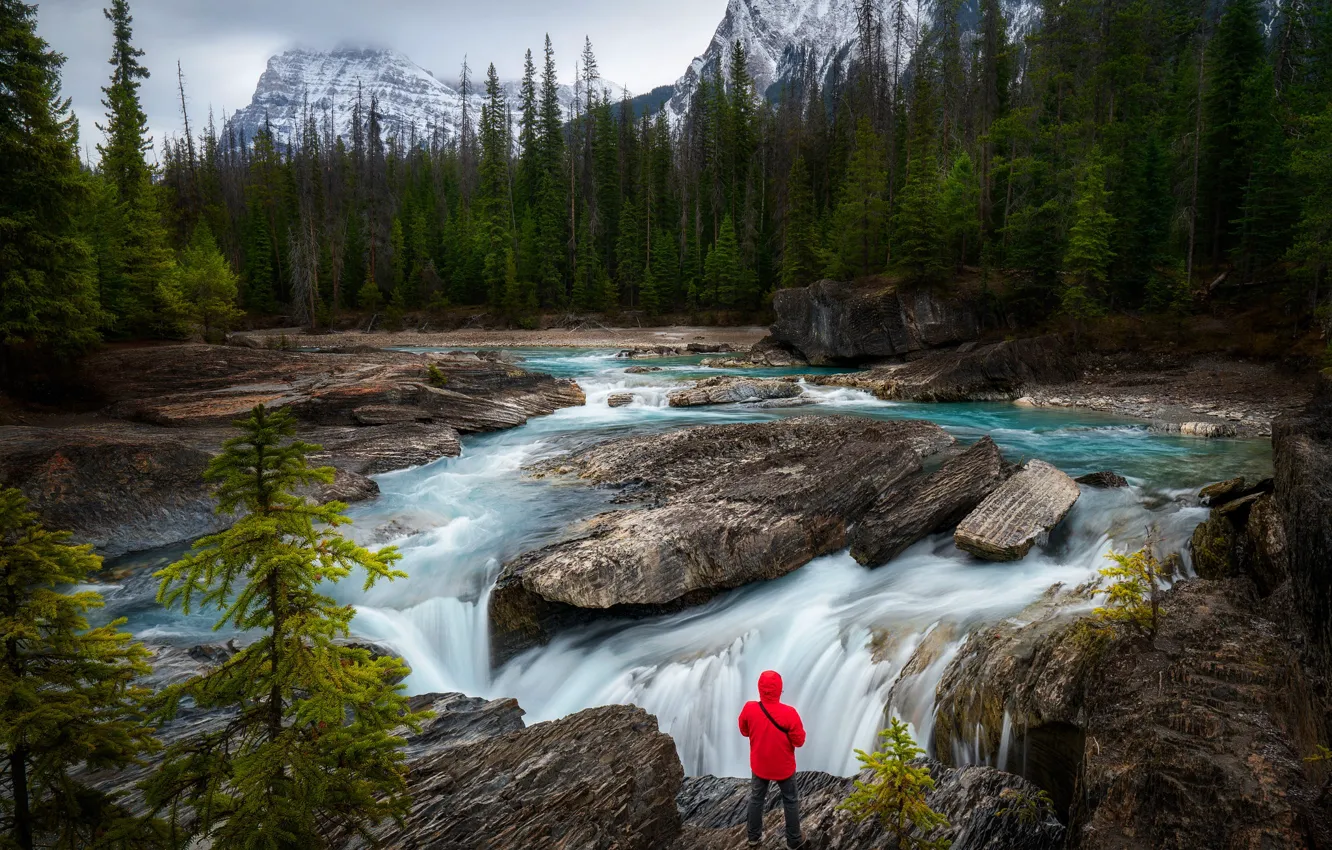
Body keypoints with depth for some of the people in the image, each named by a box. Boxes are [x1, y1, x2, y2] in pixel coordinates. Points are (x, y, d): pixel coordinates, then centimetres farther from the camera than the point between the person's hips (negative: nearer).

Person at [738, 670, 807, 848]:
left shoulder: (749, 709, -21)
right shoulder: (789, 713, -29)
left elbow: (744, 731, -2)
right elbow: (799, 741, -18)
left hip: (759, 765, 2)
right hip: (784, 767, -2)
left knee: (756, 799, 23)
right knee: (790, 801, 19)